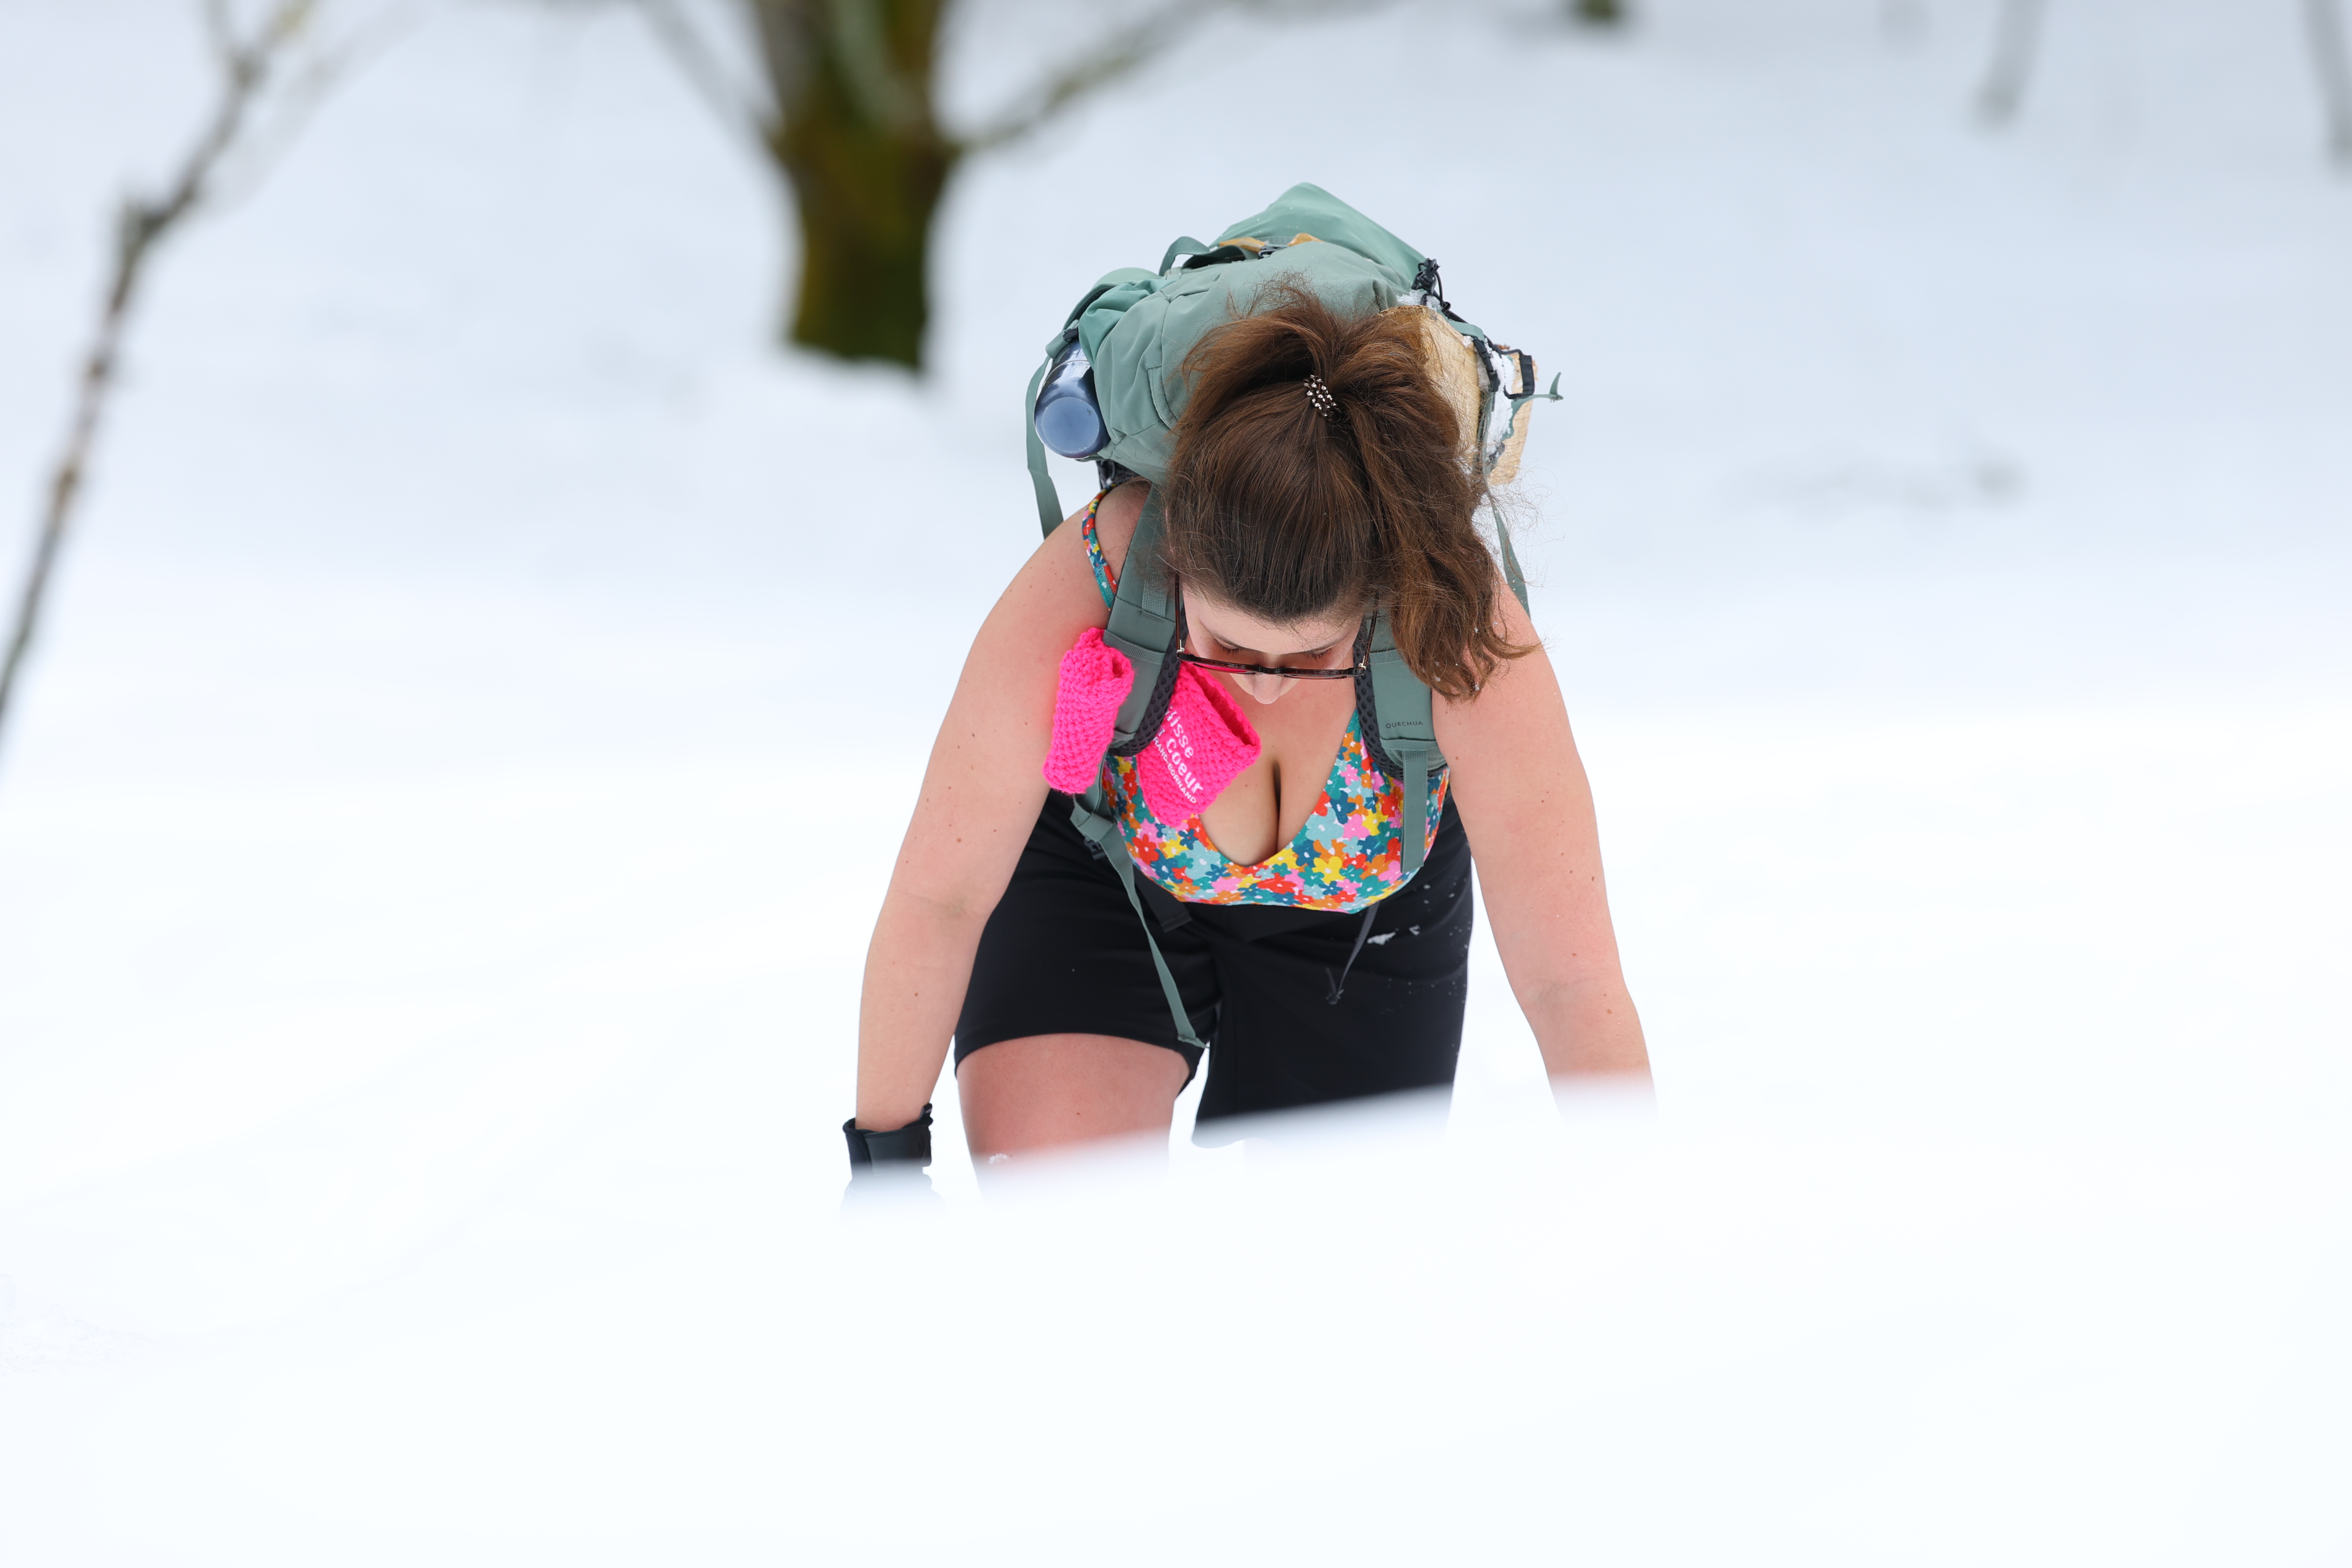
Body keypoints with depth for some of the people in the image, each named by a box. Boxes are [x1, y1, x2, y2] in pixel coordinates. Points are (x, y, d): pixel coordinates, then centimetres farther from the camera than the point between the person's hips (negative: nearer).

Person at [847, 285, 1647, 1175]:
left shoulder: (1461, 636, -39)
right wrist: (886, 1157, -21)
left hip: (1359, 914, 1)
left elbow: (1574, 985, -35)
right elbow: (936, 897, -27)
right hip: (1101, 868, -1)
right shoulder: (1077, 591, -39)